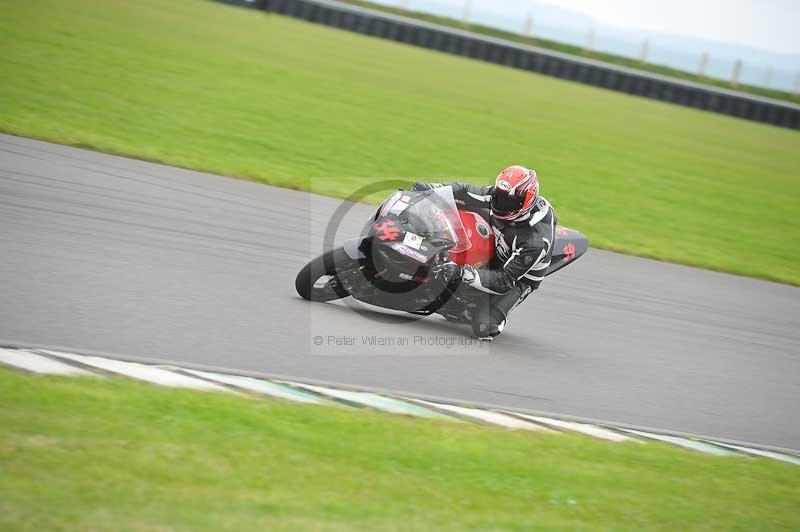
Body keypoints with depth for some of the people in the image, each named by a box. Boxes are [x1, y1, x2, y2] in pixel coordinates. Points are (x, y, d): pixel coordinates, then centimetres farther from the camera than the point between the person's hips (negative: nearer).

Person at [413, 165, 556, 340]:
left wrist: (467, 274, -46)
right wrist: (434, 188, -21)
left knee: (484, 328, -20)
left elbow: (506, 281, -36)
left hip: (518, 278, -6)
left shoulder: (537, 241, -39)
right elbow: (468, 193, -8)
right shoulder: (502, 195, -21)